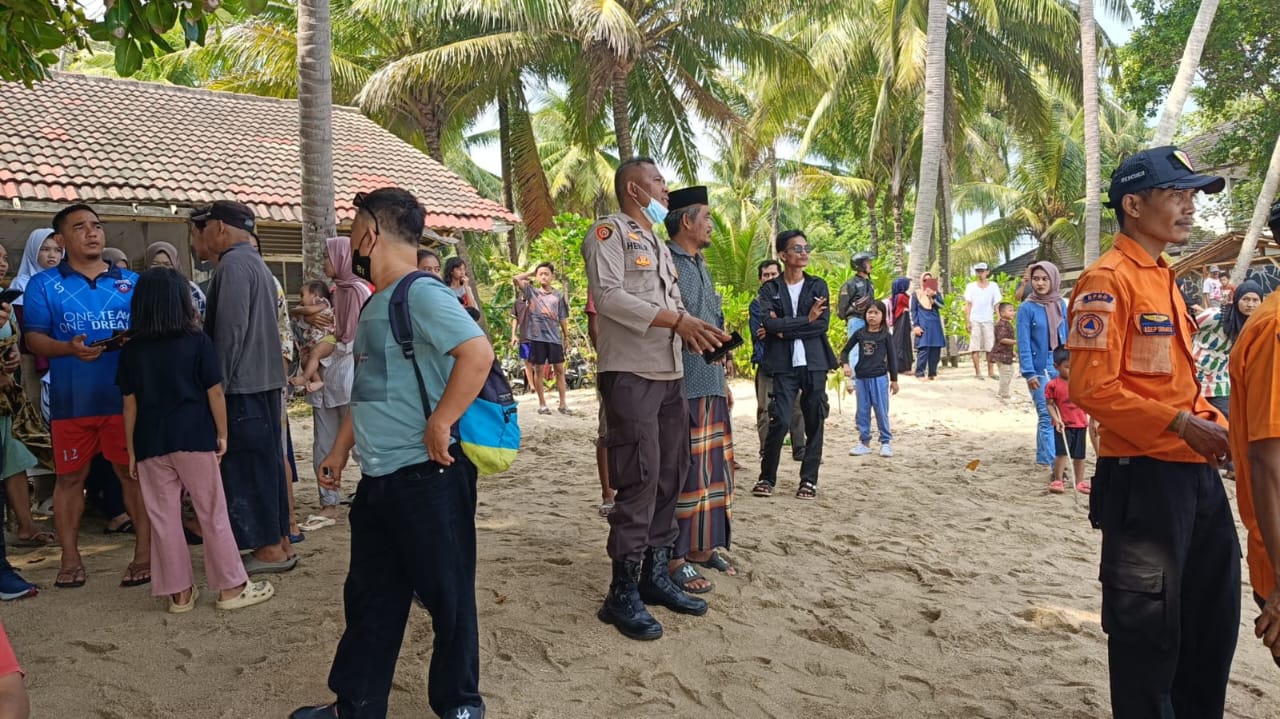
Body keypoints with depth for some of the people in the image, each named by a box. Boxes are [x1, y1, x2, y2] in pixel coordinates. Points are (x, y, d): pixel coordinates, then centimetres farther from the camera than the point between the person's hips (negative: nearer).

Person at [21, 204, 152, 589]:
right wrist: (68, 348, -20)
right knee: (69, 477, 7)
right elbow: (33, 336, -1)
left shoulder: (131, 282, 11)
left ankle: (144, 554, 10)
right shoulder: (43, 284, 6)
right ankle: (71, 560, 19)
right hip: (71, 400, 0)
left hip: (125, 396, 1)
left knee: (135, 473, 2)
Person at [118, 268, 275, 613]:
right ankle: (231, 587, 11)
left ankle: (179, 592, 15)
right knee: (213, 513, 6)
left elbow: (130, 405, 5)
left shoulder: (131, 350, 3)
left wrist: (132, 451, 10)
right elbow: (214, 393, -5)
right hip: (194, 437, -2)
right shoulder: (198, 342, -4)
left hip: (151, 443, 2)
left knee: (163, 518, 9)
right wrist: (222, 434, 6)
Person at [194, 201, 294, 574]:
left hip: (243, 385, -10)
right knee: (268, 462, 12)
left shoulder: (233, 265, -13)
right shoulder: (257, 263, 17)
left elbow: (230, 331, -19)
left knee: (246, 468, -3)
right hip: (266, 380, 10)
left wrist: (218, 384, -14)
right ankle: (280, 541, 18)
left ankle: (268, 548, 2)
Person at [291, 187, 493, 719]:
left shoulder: (421, 294, -15)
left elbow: (478, 353, -29)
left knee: (447, 595, 6)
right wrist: (339, 452, 23)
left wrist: (439, 425, -25)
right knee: (369, 595, 18)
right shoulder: (375, 304, 14)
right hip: (378, 478, 10)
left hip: (427, 475, -9)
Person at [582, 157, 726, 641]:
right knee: (639, 482, -9)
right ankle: (623, 594, 0)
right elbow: (607, 295, -16)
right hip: (630, 374, -9)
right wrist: (676, 319, -19)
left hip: (670, 375, 9)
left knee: (670, 477, 9)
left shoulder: (657, 245, 24)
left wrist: (696, 330, 2)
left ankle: (655, 574, 21)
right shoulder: (609, 231, -3)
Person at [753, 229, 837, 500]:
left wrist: (784, 329, -10)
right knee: (779, 421, -11)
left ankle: (809, 480, 14)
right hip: (784, 365, -2)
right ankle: (767, 477, 5)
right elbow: (769, 323, -11)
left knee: (814, 423, 3)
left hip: (814, 364, 2)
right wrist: (805, 320, -12)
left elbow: (823, 324, -5)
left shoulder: (818, 286, 9)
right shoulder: (769, 288, 5)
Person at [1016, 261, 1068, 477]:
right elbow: (1023, 343, -9)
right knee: (1047, 416, -7)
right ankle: (1052, 463, -6)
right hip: (1039, 368, -5)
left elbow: (1068, 337, 11)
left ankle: (1043, 458, 22)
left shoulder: (1061, 306, 7)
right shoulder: (1027, 308, -6)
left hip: (1061, 367, 5)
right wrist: (1029, 373, -15)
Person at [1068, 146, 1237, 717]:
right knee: (1148, 626, 4)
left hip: (1195, 472, 9)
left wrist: (1216, 425, 8)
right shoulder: (1109, 279, -13)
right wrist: (1182, 425, -21)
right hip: (1144, 478, -9)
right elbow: (1091, 388, -21)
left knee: (1214, 616, 20)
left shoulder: (1162, 277, 15)